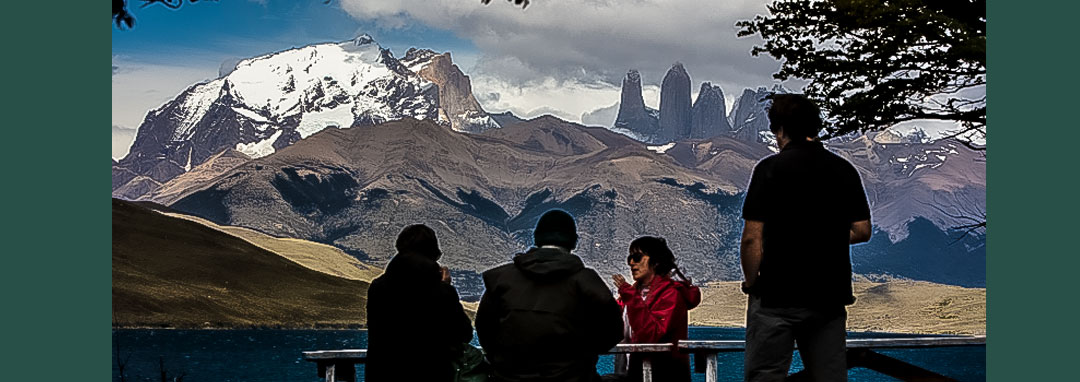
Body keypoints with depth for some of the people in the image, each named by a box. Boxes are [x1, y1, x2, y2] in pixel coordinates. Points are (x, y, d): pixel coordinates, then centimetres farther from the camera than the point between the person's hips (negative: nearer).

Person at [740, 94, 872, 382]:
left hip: (777, 296, -5)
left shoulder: (770, 168, -8)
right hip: (830, 296, 5)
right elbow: (862, 231, 8)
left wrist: (751, 282, 2)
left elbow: (752, 238, -12)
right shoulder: (845, 170, 6)